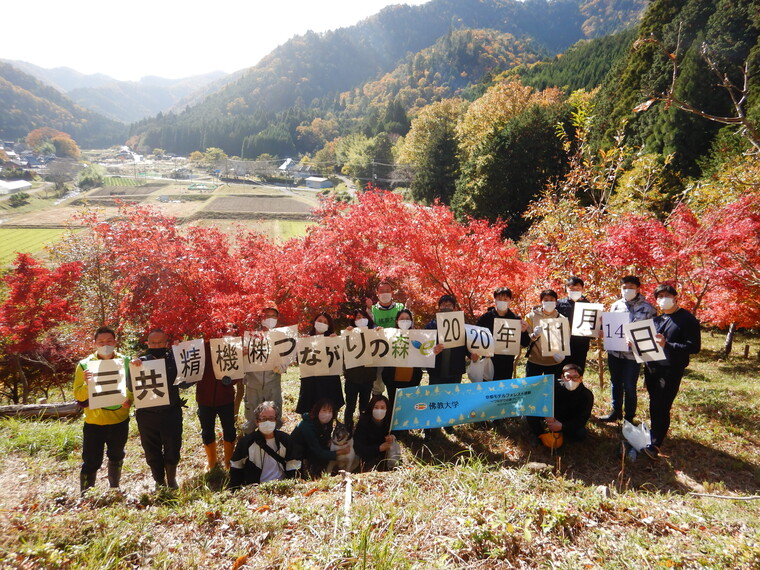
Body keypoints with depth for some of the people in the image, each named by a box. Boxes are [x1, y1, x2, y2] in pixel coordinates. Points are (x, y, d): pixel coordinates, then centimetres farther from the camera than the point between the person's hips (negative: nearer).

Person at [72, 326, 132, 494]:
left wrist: (129, 400, -16)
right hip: (94, 422, -3)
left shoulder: (124, 362, -1)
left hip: (120, 420, 3)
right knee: (91, 462, 0)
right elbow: (78, 395, -9)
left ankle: (114, 489, 41)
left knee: (117, 457, 21)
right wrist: (87, 384, -29)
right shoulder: (85, 364, -7)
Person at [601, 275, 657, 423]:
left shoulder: (647, 308, -6)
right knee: (615, 383, 17)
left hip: (633, 354, -4)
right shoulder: (616, 305, 6)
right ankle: (616, 411, 35)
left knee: (629, 386, 5)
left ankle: (629, 418, 22)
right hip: (614, 352, 4)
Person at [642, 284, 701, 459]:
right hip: (651, 367, 6)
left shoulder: (687, 319, -7)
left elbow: (694, 346, -13)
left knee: (661, 407, -6)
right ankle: (655, 432, 30)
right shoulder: (657, 319, 13)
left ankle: (655, 444, -1)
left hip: (671, 370, -6)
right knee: (654, 404, 13)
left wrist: (667, 345, -24)